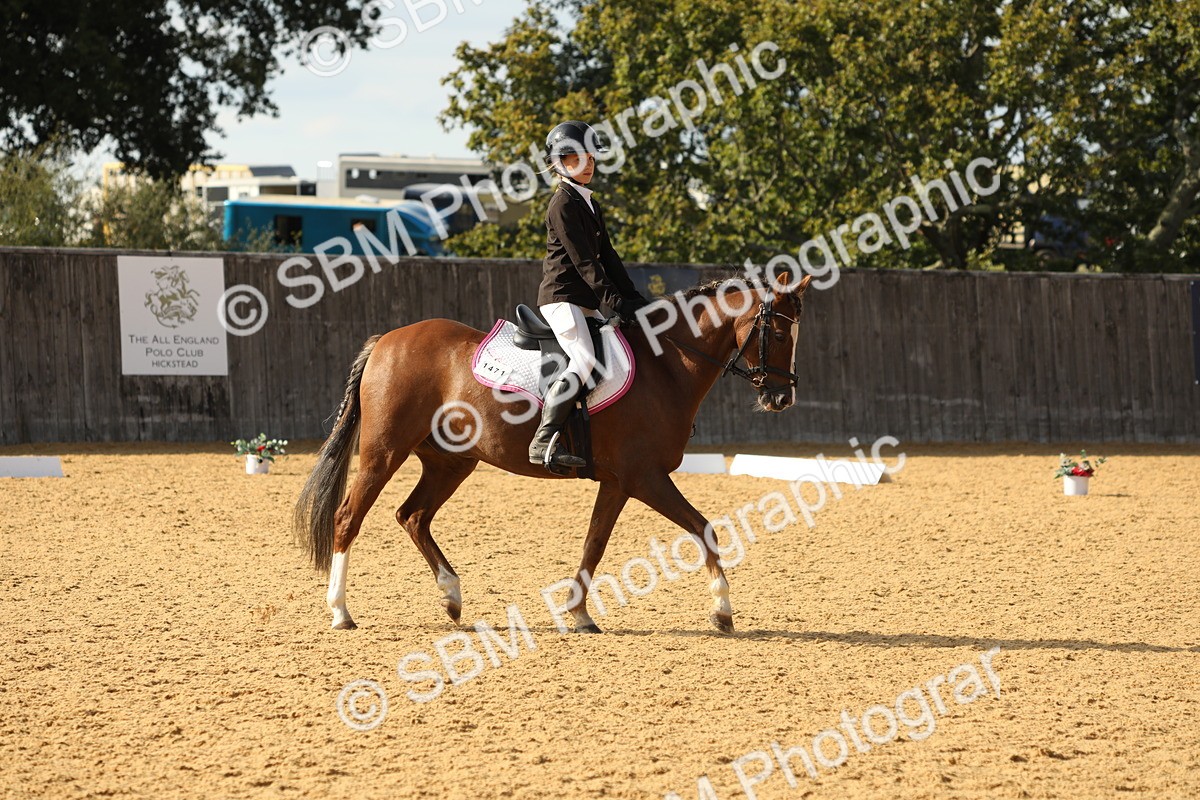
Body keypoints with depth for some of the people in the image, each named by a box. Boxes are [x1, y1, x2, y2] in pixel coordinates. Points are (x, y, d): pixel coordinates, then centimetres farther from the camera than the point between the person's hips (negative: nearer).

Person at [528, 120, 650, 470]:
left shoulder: (590, 204, 19)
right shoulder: (564, 204, -11)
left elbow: (607, 256, 18)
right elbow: (583, 261, -17)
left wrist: (633, 298, 9)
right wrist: (614, 302, -20)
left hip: (585, 302, 10)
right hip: (561, 297, -10)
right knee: (584, 361, -24)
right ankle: (543, 442, -31)